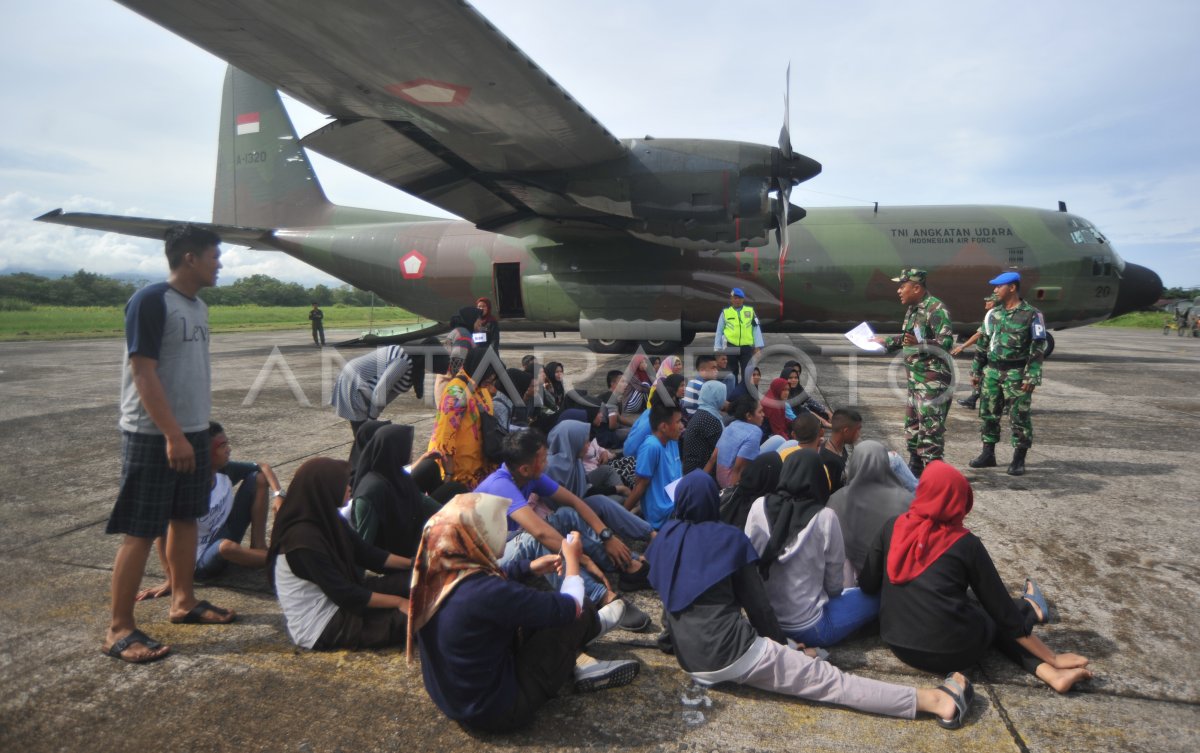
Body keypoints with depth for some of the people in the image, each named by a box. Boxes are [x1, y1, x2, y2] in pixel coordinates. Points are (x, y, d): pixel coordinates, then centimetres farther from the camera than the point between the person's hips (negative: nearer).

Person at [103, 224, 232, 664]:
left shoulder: (198, 306, 11)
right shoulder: (150, 301, -15)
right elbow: (143, 374, -19)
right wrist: (173, 435, -22)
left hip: (193, 432, 8)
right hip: (153, 436, -8)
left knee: (186, 519, 16)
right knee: (140, 531, -2)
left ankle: (183, 601, 29)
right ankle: (119, 629, 8)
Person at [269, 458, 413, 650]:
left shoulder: (326, 520, 0)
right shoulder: (304, 539, -25)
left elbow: (367, 554, 8)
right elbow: (345, 595, -22)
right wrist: (398, 602, -17)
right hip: (322, 628, -9)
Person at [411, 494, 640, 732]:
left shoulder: (433, 574, -9)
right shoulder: (486, 594, -33)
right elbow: (571, 607, -19)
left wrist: (527, 567, 19)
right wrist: (572, 560, -2)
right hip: (495, 711, -8)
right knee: (583, 611, 0)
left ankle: (579, 665, 20)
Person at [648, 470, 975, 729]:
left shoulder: (665, 538, 9)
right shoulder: (728, 538, -3)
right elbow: (756, 603, 0)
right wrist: (783, 644, 13)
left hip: (692, 662, 5)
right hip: (734, 650, -5)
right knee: (831, 681, -5)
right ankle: (936, 700, -4)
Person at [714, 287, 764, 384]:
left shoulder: (750, 311, 4)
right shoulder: (725, 312, 2)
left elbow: (756, 329, 4)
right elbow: (719, 331, 5)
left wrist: (758, 347, -2)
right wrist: (717, 349, 2)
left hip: (747, 348, 0)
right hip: (731, 347, 0)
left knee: (747, 374, 4)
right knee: (732, 373, 10)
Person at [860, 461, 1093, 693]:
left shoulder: (893, 527, -2)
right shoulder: (966, 544, -8)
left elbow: (867, 585, 1)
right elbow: (1001, 608, -1)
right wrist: (1053, 658, 10)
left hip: (898, 645, 3)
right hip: (953, 649, -3)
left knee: (992, 612, 25)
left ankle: (1051, 674, 19)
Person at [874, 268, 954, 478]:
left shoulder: (936, 309, -17)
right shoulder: (913, 309, 13)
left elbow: (947, 342, -24)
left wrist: (919, 343, -36)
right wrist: (885, 342, 26)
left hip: (932, 380, -10)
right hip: (915, 378, 10)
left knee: (930, 427, -8)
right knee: (912, 424, 17)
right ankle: (915, 470, 28)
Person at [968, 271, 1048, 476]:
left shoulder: (1031, 315, -7)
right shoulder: (995, 313, 11)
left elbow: (1038, 348, -10)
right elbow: (983, 342, 16)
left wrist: (1032, 377, -16)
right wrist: (976, 369, 14)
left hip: (1016, 374, -6)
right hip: (991, 371, 6)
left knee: (1019, 417, -1)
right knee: (988, 413, 9)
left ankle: (1019, 459, 8)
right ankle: (988, 454, 20)